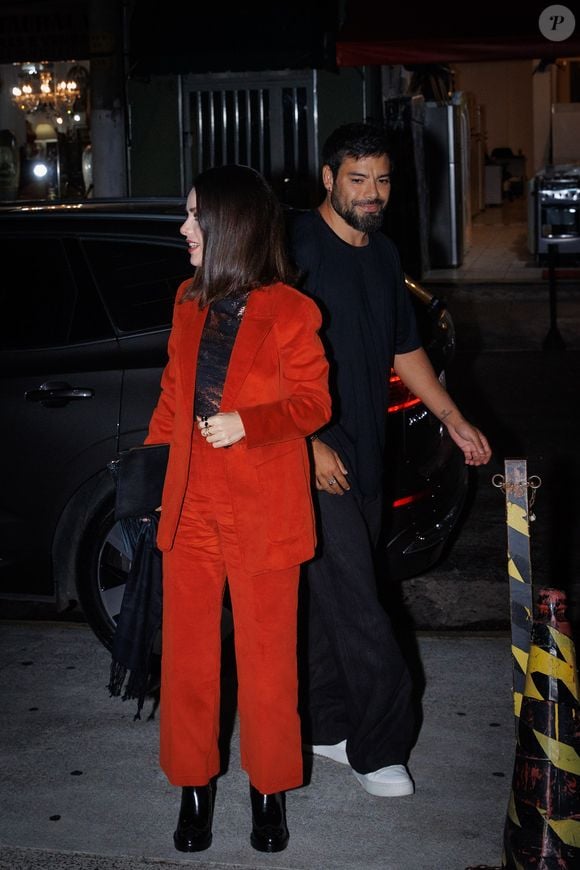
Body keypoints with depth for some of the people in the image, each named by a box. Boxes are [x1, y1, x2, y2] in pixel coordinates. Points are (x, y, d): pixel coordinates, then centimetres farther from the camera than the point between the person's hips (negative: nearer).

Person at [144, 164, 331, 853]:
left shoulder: (289, 313, -9)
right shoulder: (189, 302, 9)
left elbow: (313, 403, -4)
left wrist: (247, 423, -19)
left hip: (263, 513, -5)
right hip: (190, 506, 5)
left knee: (266, 660, 7)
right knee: (187, 657, 10)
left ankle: (269, 791, 25)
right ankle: (194, 785, 27)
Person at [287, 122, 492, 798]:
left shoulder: (384, 255, 14)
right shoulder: (297, 246, -11)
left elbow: (405, 350, 22)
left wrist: (454, 421, 17)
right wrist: (309, 441, -19)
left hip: (365, 456, 7)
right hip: (314, 455, -7)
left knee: (331, 597, 14)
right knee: (356, 604, -6)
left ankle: (323, 724, 26)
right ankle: (379, 747, 5)